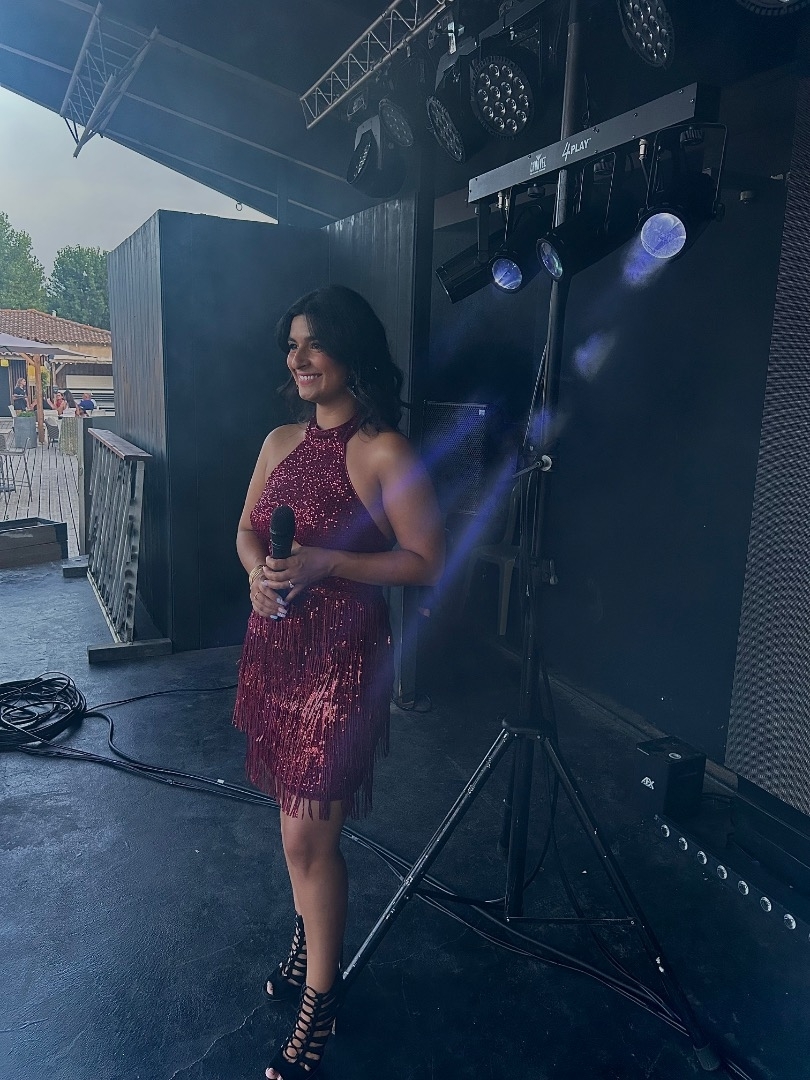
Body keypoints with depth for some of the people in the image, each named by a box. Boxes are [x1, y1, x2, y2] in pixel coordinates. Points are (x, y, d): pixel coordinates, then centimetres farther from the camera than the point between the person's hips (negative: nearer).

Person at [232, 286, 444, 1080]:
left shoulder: (383, 453, -13)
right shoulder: (280, 442, 7)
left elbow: (427, 562, -13)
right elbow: (246, 529, 16)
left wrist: (323, 563, -21)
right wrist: (257, 569, -6)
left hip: (339, 656, -6)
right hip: (274, 646, 7)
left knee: (309, 835, 1)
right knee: (298, 818, 20)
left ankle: (317, 1005, 23)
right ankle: (307, 938, 45)